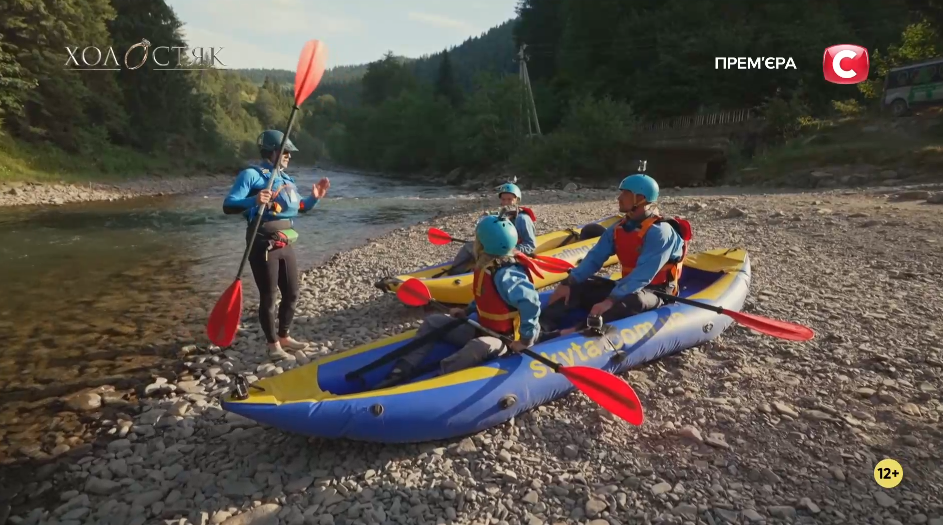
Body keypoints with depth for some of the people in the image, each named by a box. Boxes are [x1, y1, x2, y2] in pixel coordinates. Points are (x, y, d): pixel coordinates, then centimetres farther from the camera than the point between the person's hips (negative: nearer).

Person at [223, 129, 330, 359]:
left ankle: (284, 336, 33)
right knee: (268, 297, 2)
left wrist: (314, 197, 7)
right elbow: (228, 206, -19)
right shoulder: (251, 174, -10)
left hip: (285, 246, 8)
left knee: (291, 293, 15)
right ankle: (273, 344, 17)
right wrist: (254, 200, -35)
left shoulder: (286, 179, 15)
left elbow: (299, 207, 25)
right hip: (263, 247, -8)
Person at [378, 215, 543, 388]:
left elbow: (530, 302, -38)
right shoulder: (487, 267, -1)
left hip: (504, 340, -9)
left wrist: (525, 339, -34)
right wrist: (467, 311, 8)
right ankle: (402, 371, -8)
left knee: (479, 346, -44)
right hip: (484, 330, 9)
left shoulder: (505, 276, -28)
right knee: (433, 322, 3)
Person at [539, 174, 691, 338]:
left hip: (655, 292, -7)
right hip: (629, 286, 7)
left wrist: (611, 300, -38)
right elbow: (595, 257, -1)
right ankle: (541, 327, -34)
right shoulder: (618, 228, 4)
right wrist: (569, 282, -15)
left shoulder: (659, 231, -19)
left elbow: (643, 275, -29)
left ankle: (574, 332, -57)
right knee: (577, 288, -11)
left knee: (630, 301, -41)